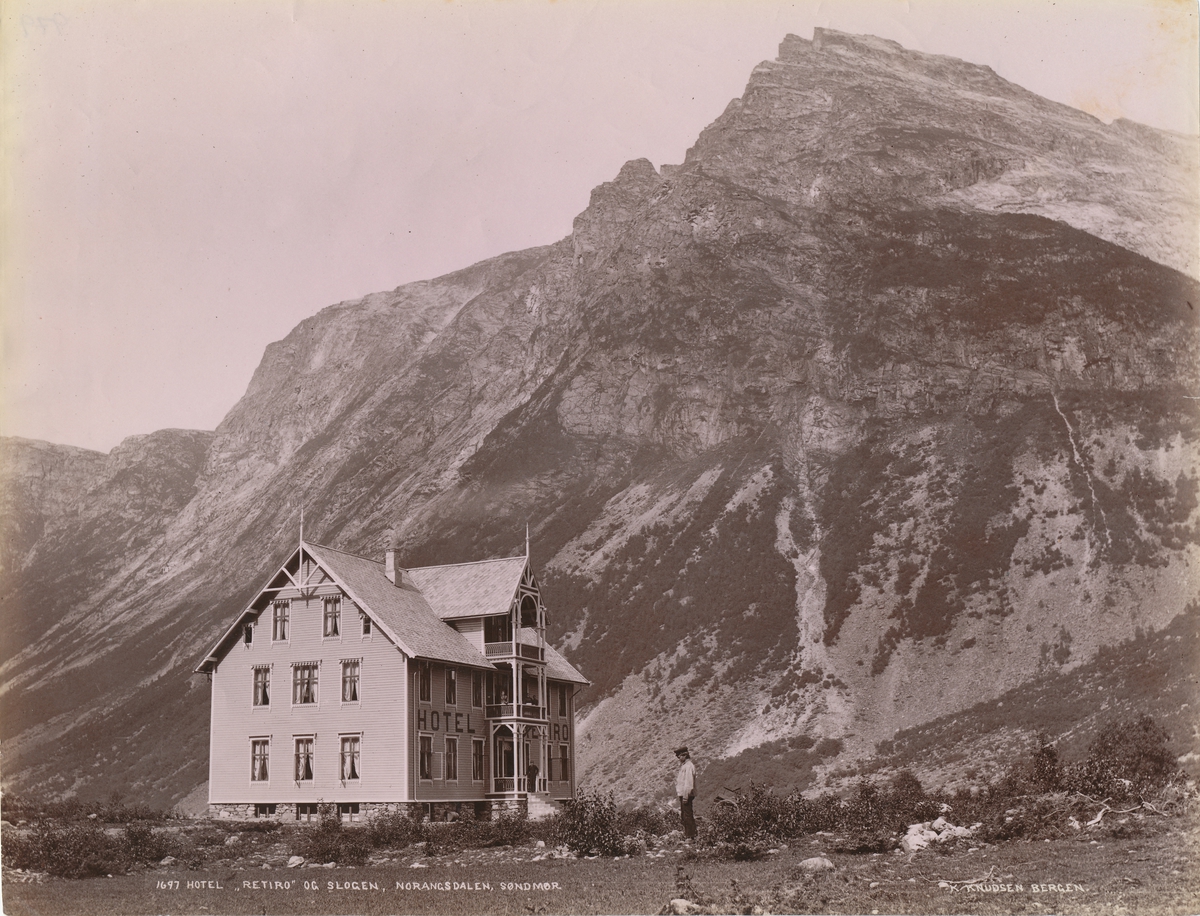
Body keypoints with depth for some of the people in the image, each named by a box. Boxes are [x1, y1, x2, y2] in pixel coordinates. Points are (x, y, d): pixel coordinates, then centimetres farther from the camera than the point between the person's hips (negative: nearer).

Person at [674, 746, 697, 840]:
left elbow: (688, 782, -21)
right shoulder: (683, 766, 16)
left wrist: (685, 796, -22)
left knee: (687, 815, -7)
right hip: (682, 794, 10)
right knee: (684, 815, 16)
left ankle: (690, 836, -3)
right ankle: (687, 834, 23)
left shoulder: (688, 766, -16)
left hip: (686, 794, -10)